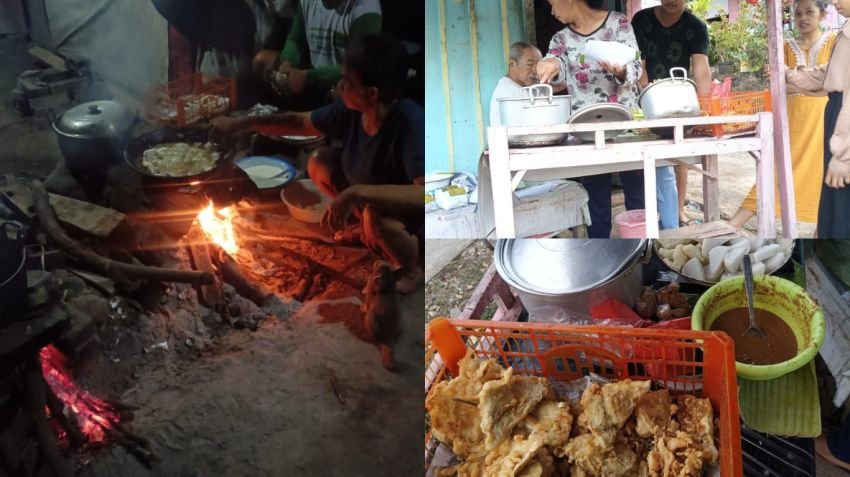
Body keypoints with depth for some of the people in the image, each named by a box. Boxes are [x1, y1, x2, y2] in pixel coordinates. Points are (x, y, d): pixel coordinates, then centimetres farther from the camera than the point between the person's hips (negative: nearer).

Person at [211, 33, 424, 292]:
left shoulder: (411, 124, -37)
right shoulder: (351, 110, -14)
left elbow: (427, 196, -49)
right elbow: (299, 122, 2)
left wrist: (357, 193, -49)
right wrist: (240, 123, -2)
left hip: (415, 219, -7)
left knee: (378, 216, -38)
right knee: (319, 162, 2)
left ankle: (410, 269, -5)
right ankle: (365, 226, 17)